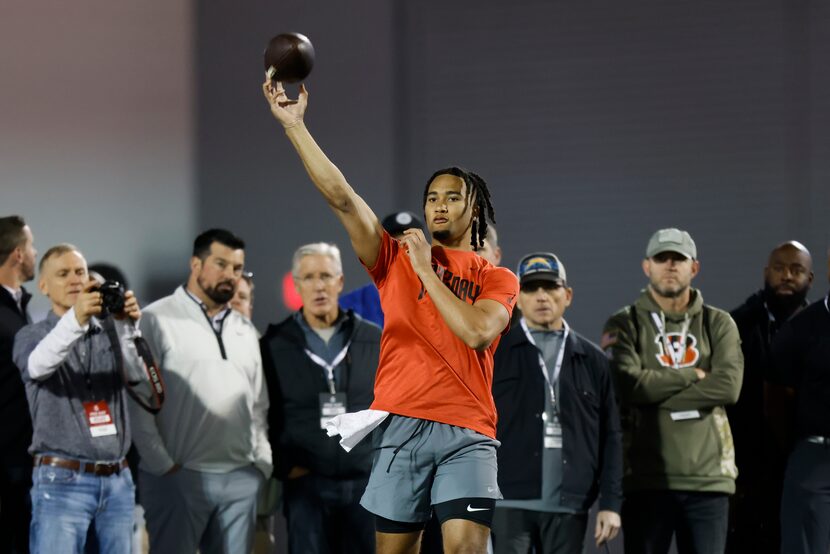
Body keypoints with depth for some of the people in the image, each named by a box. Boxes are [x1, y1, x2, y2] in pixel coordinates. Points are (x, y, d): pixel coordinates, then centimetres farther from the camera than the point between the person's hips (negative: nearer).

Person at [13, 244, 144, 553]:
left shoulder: (112, 331, 12)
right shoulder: (31, 336, 3)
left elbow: (138, 374, -6)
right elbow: (38, 366, -20)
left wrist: (127, 327, -25)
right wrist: (75, 320, -36)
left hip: (117, 481, 4)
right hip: (62, 481, -4)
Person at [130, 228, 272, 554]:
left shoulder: (245, 331, 18)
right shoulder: (157, 321, -2)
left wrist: (262, 463, 8)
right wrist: (163, 466, -11)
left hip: (241, 478, 6)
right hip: (178, 477, -6)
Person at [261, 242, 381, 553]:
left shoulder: (374, 341, 6)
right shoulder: (275, 345, 1)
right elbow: (263, 418, 3)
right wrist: (284, 467, -4)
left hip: (367, 483, 1)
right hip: (306, 484, -1)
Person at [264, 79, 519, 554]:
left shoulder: (498, 279, 11)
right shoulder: (396, 257, 14)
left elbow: (477, 331, -9)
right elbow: (341, 196, 5)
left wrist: (425, 269, -3)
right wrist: (294, 124, -2)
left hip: (467, 433, -1)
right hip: (401, 425, 2)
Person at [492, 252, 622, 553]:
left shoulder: (592, 360, 10)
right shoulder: (495, 355, 4)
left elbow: (610, 437, 8)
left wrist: (610, 503, 2)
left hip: (568, 506, 2)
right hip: (509, 504, -2)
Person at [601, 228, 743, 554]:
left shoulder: (718, 324, 10)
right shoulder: (625, 325, 5)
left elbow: (728, 386, -7)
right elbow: (627, 383, -13)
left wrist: (657, 392, -10)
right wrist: (692, 375, -7)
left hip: (708, 475, 2)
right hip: (646, 478, -2)